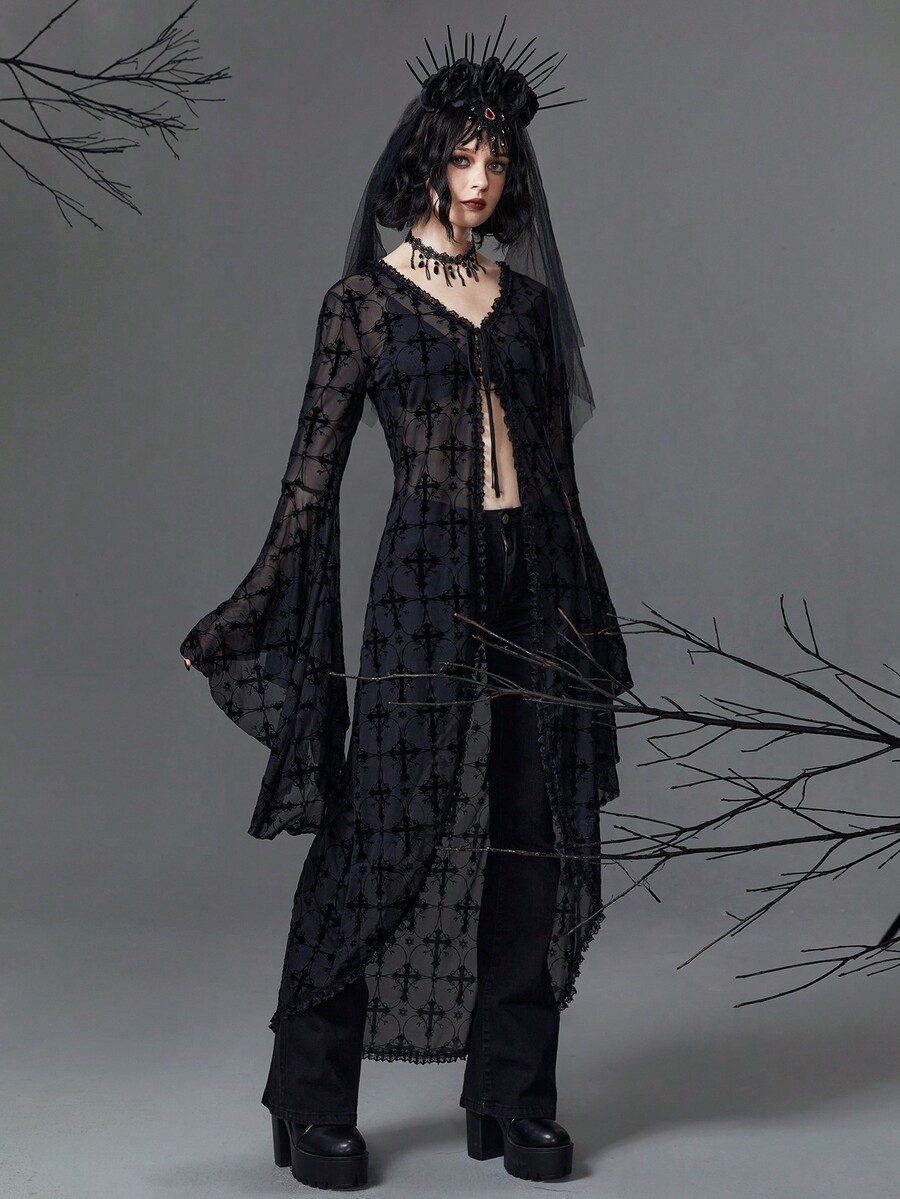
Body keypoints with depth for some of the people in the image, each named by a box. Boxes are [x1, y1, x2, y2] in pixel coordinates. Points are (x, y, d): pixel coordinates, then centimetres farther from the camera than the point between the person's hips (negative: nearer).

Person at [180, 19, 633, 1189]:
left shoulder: (527, 297, 14)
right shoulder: (366, 297, 2)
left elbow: (555, 464, 16)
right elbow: (316, 467, 0)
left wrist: (593, 618, 15)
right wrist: (251, 610, -5)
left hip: (539, 586, 4)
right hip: (428, 587, -4)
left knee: (534, 842, 4)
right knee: (388, 834, -4)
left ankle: (514, 1099, 15)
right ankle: (314, 1104, 9)